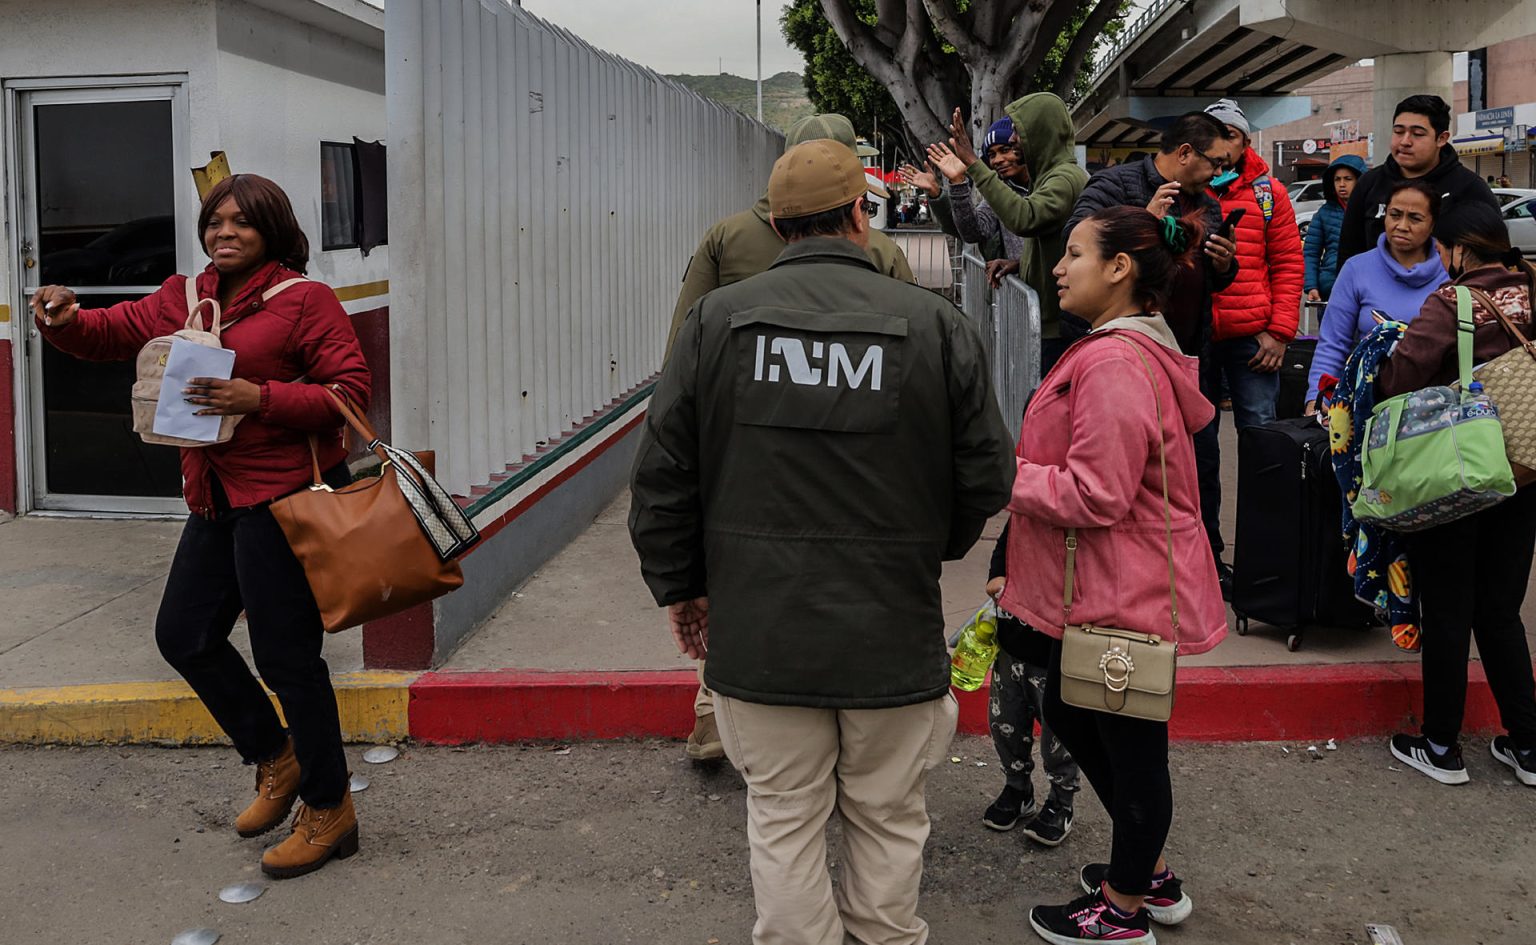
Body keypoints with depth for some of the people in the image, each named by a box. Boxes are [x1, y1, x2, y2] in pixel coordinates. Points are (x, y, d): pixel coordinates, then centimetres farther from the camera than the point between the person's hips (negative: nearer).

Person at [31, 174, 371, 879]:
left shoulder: (304, 299, -9)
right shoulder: (184, 298, 12)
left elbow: (351, 389, -13)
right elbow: (110, 332, 15)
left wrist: (261, 399, -24)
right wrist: (64, 319, -8)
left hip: (285, 495, -8)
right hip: (217, 498, 8)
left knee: (284, 656, -3)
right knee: (184, 635, 15)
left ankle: (330, 813, 13)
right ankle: (276, 759, 33)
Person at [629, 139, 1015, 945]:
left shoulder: (716, 319, -4)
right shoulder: (937, 324, -5)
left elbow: (661, 476, -1)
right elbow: (986, 478, 0)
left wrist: (679, 585, 13)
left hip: (759, 629, 1)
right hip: (893, 631, 0)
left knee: (784, 819, 13)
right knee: (887, 819, 16)